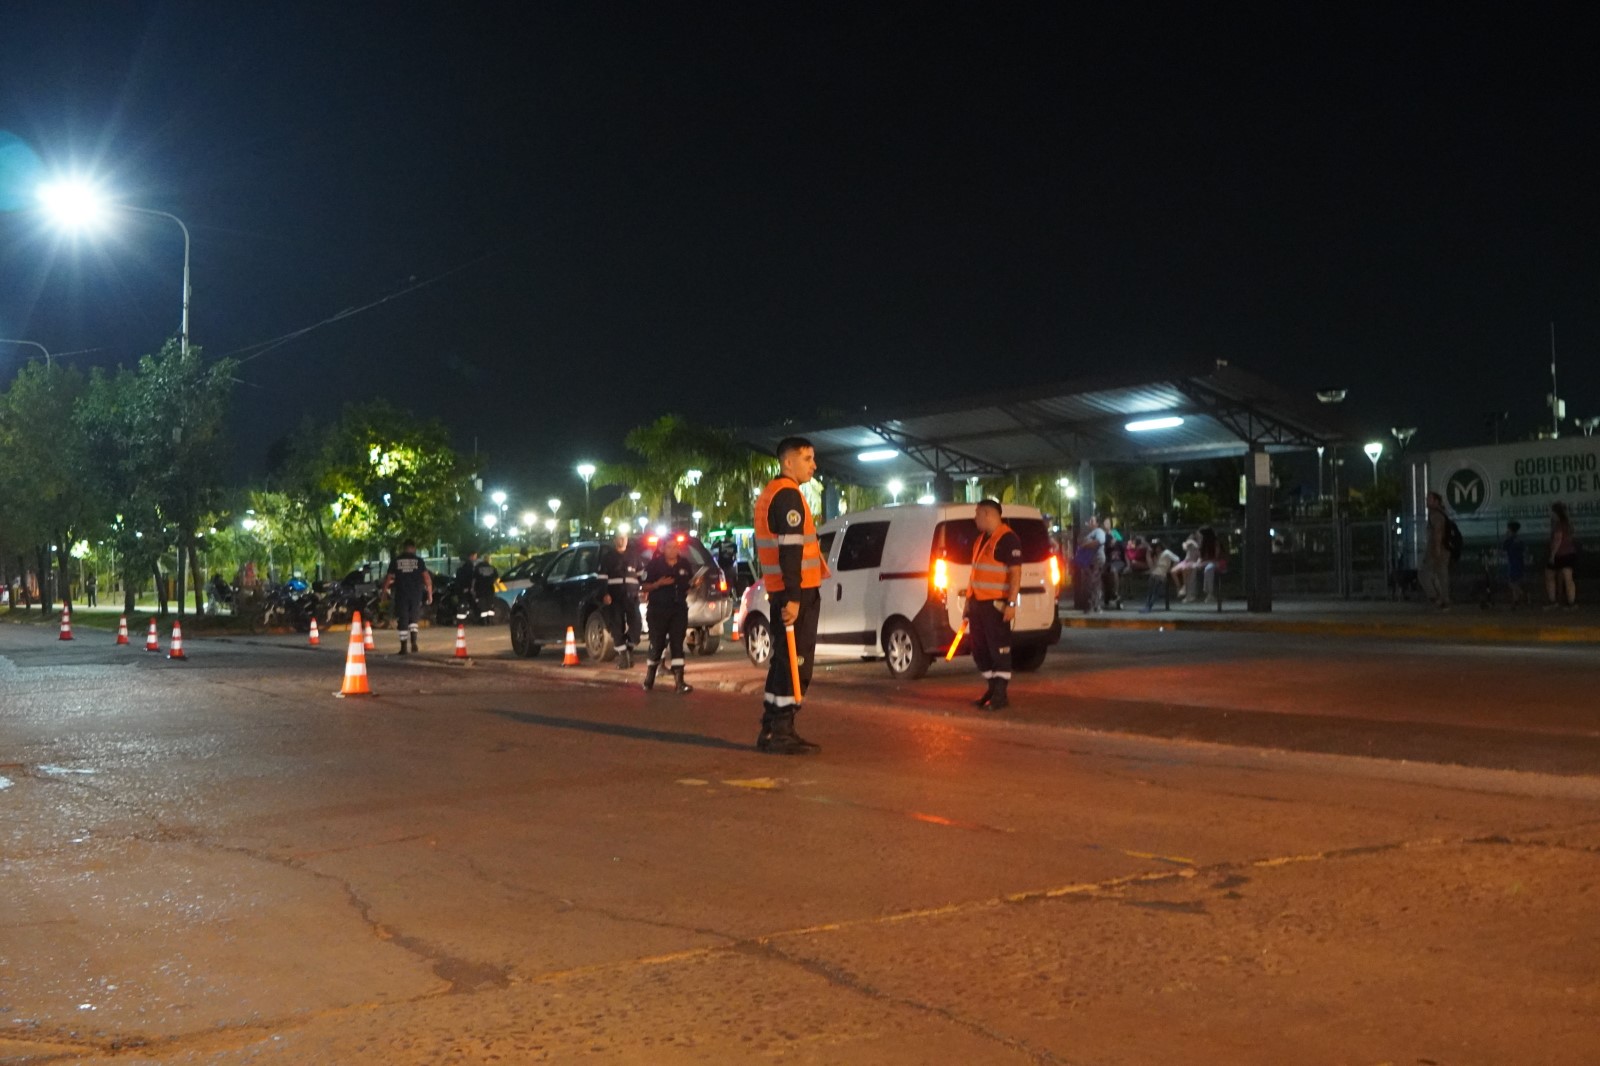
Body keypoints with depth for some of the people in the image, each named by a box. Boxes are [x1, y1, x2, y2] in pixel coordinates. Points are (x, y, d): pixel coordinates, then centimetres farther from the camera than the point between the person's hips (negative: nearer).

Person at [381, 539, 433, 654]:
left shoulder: (395, 561, 3)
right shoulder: (418, 560, 2)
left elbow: (389, 578, 3)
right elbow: (427, 577, -2)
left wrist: (385, 590, 14)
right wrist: (430, 593, 3)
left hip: (401, 594, 0)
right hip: (416, 594, 0)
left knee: (402, 621, 5)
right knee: (413, 619, 13)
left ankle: (403, 647, 4)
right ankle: (413, 643, -5)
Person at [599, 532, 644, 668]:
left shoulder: (634, 555, 15)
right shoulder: (607, 556, 8)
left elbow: (641, 574, 18)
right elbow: (602, 576, 3)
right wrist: (605, 594, -9)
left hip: (631, 596, 1)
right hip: (614, 597, -1)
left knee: (635, 624, -8)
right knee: (617, 626, -5)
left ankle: (629, 650, 13)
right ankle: (622, 654, 3)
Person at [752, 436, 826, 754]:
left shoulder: (769, 494, 19)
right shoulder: (788, 495, -14)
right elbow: (790, 550, -22)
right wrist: (793, 597, -26)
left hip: (780, 592, 10)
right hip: (797, 593, -10)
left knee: (784, 661, 14)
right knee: (795, 663, -7)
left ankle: (772, 731, 17)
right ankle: (781, 733, -6)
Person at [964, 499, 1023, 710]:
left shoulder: (1008, 539, -10)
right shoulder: (981, 539, 17)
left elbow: (1015, 573, -15)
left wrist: (1012, 603, -21)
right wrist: (969, 600, 20)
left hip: (996, 604, -9)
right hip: (977, 603, 9)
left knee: (999, 649, -4)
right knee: (979, 649, 12)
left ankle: (1000, 694, 2)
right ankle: (993, 688, 23)